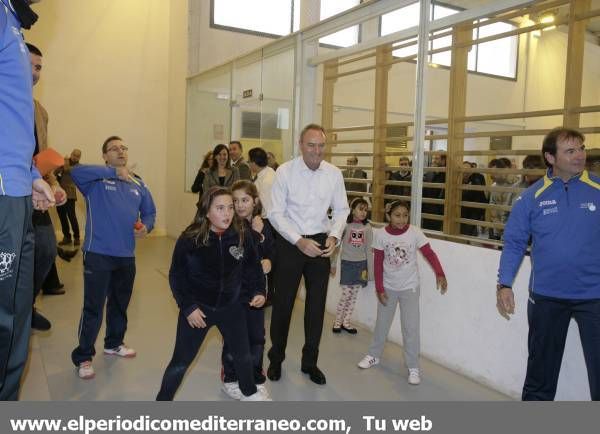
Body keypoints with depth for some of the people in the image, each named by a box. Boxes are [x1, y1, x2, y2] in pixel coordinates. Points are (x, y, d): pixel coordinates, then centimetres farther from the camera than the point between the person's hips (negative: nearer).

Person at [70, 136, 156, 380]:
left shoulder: (137, 183, 11)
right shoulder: (96, 180, -5)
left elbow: (149, 212, 17)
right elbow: (76, 172, -27)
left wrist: (146, 226, -5)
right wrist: (114, 172, -30)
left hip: (126, 255, 6)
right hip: (98, 254, -6)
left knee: (120, 304, 20)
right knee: (93, 309, -1)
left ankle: (114, 343, 40)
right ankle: (83, 357, 14)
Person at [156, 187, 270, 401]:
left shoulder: (242, 237, -12)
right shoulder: (189, 239, -20)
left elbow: (253, 267, 3)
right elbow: (176, 276, -10)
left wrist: (258, 291, -10)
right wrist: (187, 307, -14)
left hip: (231, 307, 3)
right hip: (197, 308, -3)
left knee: (243, 355, 20)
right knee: (181, 361, 4)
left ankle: (250, 393, 47)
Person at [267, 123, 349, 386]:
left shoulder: (334, 174, -2)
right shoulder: (285, 172, -11)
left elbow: (341, 210, 7)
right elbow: (276, 214, -11)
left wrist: (334, 236, -11)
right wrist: (299, 241, -20)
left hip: (320, 243, 3)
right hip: (289, 242, -3)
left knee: (317, 304, 11)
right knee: (283, 303, 7)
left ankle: (310, 362, 30)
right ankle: (276, 359, 29)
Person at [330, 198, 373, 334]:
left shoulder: (367, 228, -1)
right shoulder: (345, 225, -9)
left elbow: (368, 250, 3)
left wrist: (370, 270, 3)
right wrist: (333, 264, -1)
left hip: (361, 264, 3)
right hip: (347, 263, -3)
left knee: (354, 294, 9)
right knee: (346, 294, -3)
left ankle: (346, 322, 22)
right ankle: (337, 321, 14)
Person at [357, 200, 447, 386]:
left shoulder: (415, 232, -15)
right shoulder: (380, 234, -12)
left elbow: (429, 254, -18)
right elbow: (378, 263, -7)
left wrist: (439, 274, -32)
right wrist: (379, 288, -7)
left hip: (410, 288, -2)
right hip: (388, 287, 2)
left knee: (411, 328, -1)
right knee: (381, 323, 16)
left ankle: (413, 367, 12)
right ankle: (374, 355, 36)